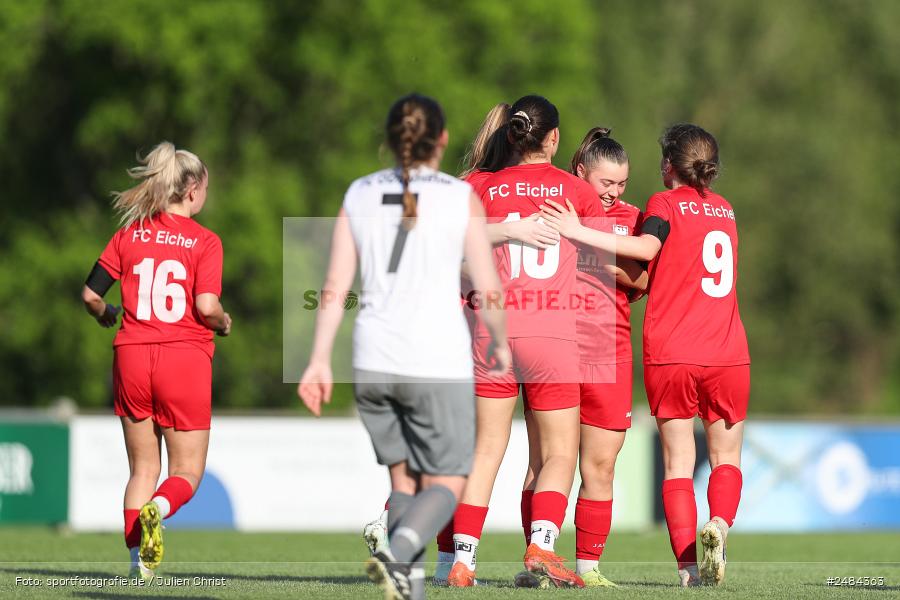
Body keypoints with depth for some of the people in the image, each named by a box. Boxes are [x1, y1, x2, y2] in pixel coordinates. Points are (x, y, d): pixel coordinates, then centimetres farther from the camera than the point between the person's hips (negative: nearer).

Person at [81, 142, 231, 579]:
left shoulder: (130, 234, 6)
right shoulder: (205, 241, -5)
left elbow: (90, 294, 3)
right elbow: (206, 306, -16)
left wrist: (106, 316, 24)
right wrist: (224, 324, 6)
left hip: (132, 357, 3)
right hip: (185, 359, -3)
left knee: (142, 469, 15)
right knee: (187, 471, 7)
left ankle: (138, 557, 4)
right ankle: (159, 508, -25)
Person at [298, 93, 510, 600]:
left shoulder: (360, 195, 4)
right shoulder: (462, 198, -5)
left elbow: (336, 285, 2)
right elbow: (490, 289, -4)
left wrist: (320, 360, 4)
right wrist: (501, 344, 13)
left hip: (373, 362, 4)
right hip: (439, 365, -4)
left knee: (404, 477, 18)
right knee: (446, 484, 5)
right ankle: (396, 555, -22)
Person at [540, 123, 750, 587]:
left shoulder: (665, 203, -1)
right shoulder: (725, 209, 15)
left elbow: (647, 247, -21)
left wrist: (580, 233, -22)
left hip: (670, 357, -3)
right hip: (728, 354, 3)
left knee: (678, 462, 5)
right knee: (725, 457, 14)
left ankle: (688, 563, -6)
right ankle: (719, 524, -15)